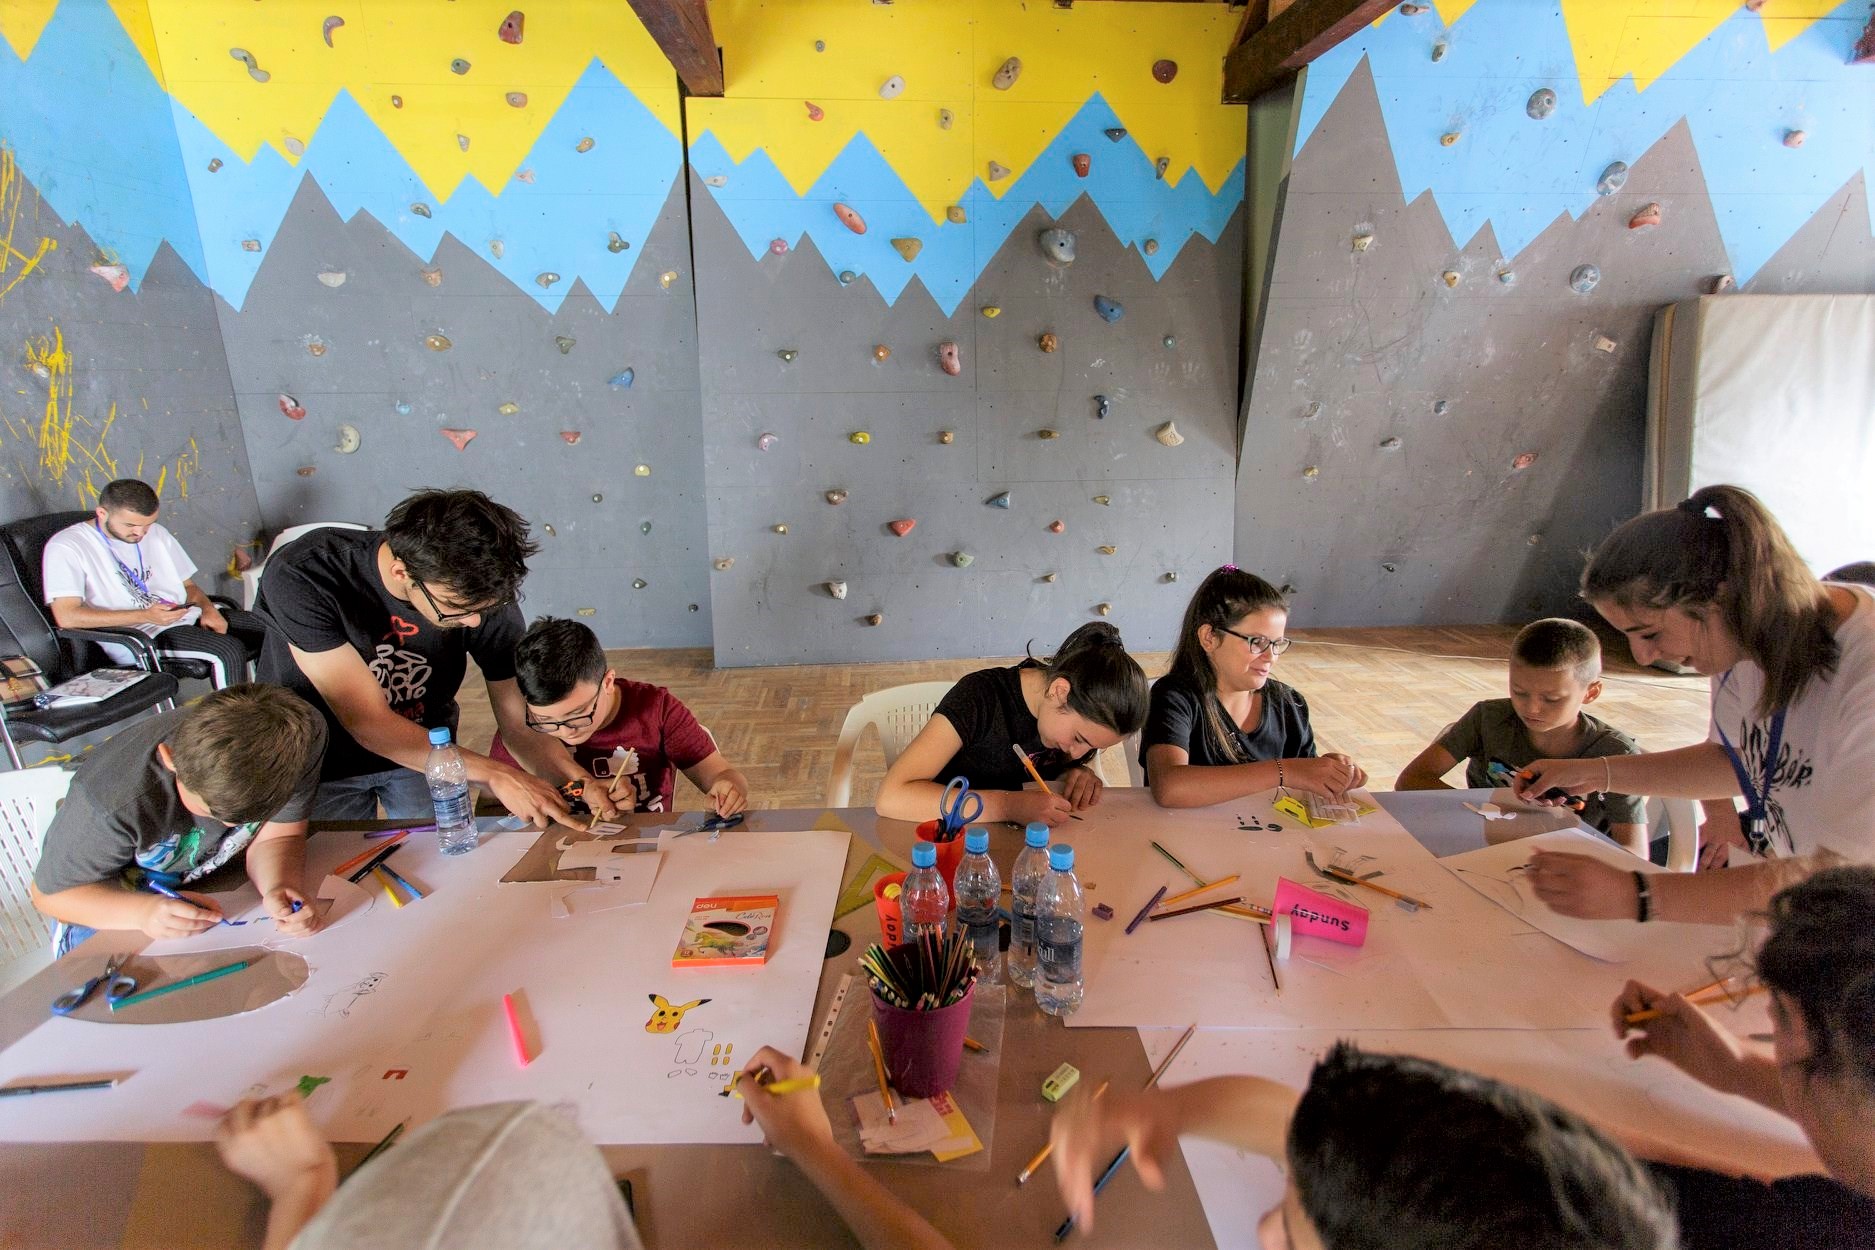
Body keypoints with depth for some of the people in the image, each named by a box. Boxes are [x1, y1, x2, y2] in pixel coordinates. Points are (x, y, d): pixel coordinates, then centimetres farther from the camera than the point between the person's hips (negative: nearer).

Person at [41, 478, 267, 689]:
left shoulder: (156, 534, 15)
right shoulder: (66, 547, -5)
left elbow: (187, 584, 20)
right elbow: (66, 617, -15)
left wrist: (208, 608, -3)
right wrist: (145, 616, -20)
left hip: (190, 617, 7)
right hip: (134, 636, -7)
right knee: (227, 650, -31)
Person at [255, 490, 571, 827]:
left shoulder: (487, 596, -27)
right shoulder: (299, 577, -34)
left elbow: (520, 723, -18)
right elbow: (367, 723, -33)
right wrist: (494, 773, -37)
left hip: (425, 750, 2)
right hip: (320, 761, -1)